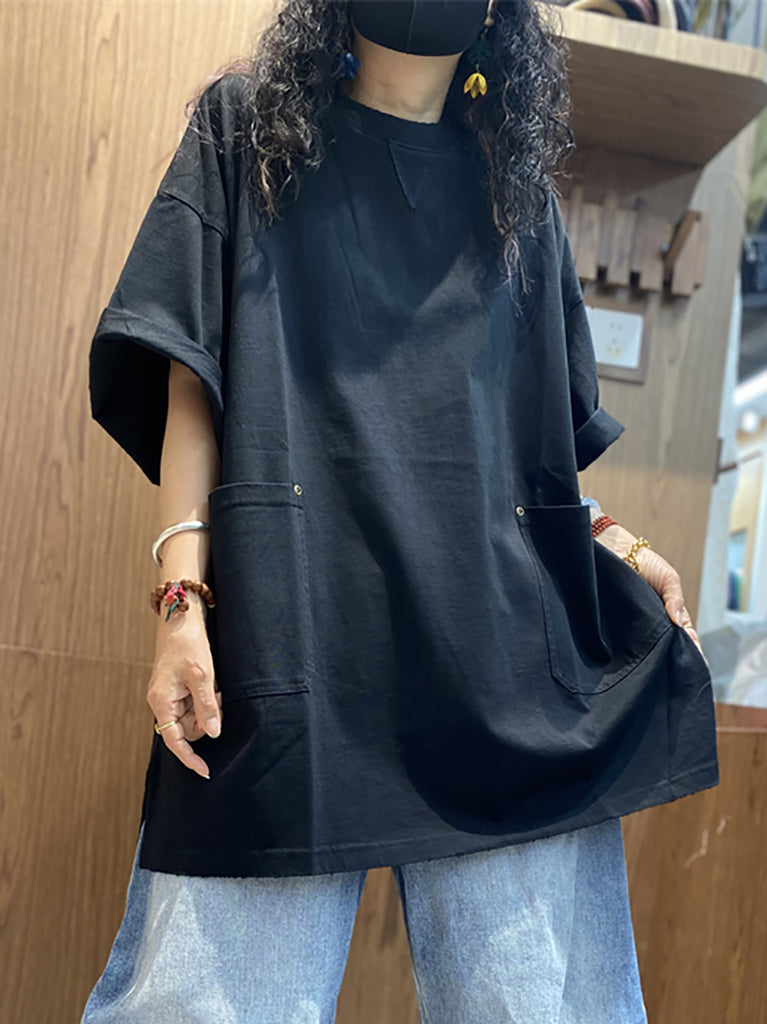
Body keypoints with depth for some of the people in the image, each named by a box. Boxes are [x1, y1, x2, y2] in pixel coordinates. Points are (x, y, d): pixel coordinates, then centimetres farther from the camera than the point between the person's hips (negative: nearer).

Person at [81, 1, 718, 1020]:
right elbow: (191, 374, 5)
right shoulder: (248, 128, 15)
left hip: (507, 632, 3)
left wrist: (616, 542, 6)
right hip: (286, 617, -2)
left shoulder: (516, 182, 22)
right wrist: (182, 593, -7)